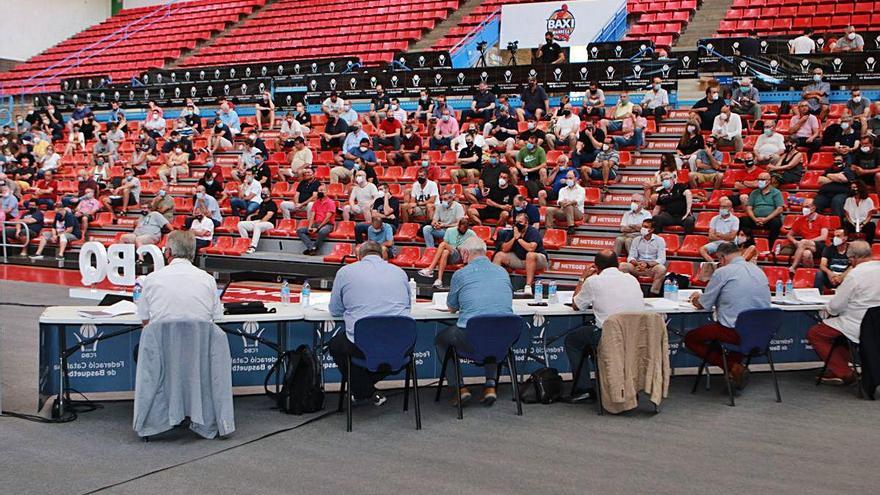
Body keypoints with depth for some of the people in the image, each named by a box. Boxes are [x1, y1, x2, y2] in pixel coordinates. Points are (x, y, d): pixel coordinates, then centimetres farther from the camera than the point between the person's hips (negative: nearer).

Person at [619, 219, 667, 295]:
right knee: (623, 266, -26)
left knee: (661, 268, -36)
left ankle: (654, 294, -28)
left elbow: (662, 259, -9)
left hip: (652, 268, -2)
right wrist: (637, 263, -20)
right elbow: (630, 257, 5)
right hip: (638, 268, 2)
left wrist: (647, 264, -26)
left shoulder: (659, 240, 0)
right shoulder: (636, 240, 9)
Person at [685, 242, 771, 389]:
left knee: (690, 339, 10)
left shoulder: (722, 272, -8)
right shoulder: (759, 271, 12)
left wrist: (698, 298, 24)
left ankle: (733, 367, -3)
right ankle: (735, 365, 17)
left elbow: (703, 305, -1)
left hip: (735, 333, -7)